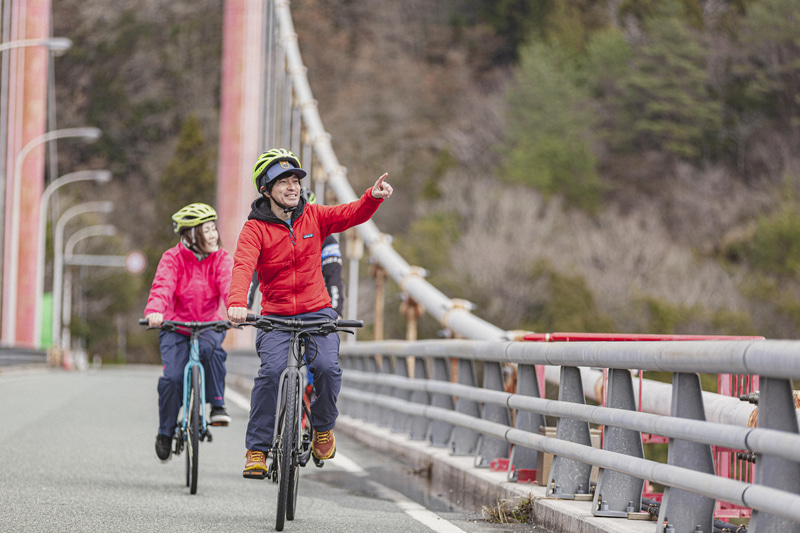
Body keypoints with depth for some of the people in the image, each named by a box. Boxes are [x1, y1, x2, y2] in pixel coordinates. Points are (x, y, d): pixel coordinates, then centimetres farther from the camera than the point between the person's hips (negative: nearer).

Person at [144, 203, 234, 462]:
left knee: (211, 348, -34)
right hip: (175, 326, -1)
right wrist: (154, 311, -45)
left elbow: (229, 285, -21)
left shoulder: (222, 258, -4)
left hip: (209, 324, 1)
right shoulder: (173, 258, -8)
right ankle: (165, 432, 5)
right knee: (172, 378, -17)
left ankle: (217, 406, -19)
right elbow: (162, 286, -24)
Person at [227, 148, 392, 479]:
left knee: (327, 367, -22)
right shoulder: (255, 228, -6)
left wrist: (373, 197, -29)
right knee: (271, 371, -24)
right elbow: (243, 266, -21)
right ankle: (257, 449, -13)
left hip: (316, 313, 2)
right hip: (275, 317, -2)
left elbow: (352, 215, -6)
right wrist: (237, 303, -40)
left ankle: (323, 426, 7)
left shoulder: (313, 216, 5)